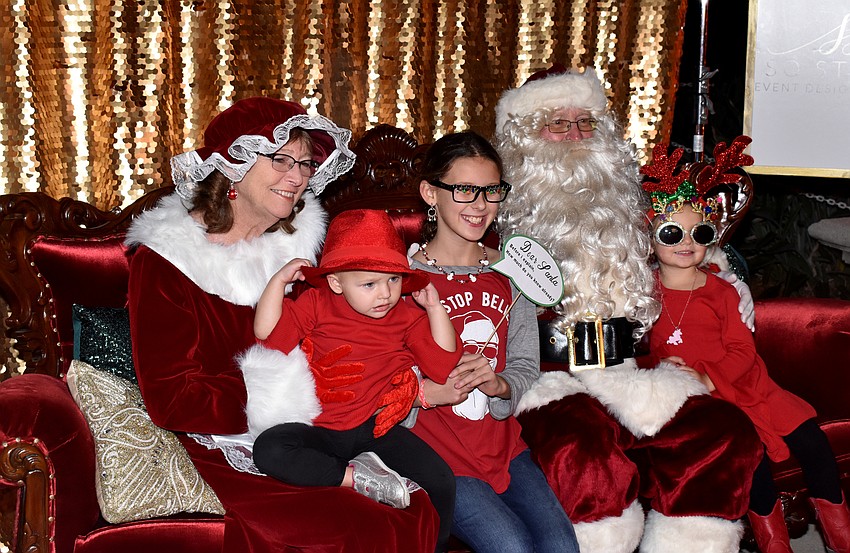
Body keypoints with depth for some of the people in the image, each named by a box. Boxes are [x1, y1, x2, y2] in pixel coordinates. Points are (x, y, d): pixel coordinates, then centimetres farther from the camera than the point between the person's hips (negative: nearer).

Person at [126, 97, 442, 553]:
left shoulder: (300, 241, 10)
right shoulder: (164, 261, -5)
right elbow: (171, 402, -12)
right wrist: (287, 383, -19)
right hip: (229, 458, -5)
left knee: (420, 516, -21)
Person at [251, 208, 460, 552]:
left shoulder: (407, 316, 5)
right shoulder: (316, 305, 2)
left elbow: (442, 365, 0)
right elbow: (267, 334, -5)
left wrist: (434, 308, -5)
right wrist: (279, 280, -8)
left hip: (379, 431, 1)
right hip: (320, 430, 0)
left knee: (440, 481, -19)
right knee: (268, 449, -30)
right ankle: (355, 476, -26)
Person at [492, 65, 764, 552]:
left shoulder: (625, 206, 21)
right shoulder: (507, 212, 5)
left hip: (623, 370, 5)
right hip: (547, 378, -5)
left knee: (726, 434, -17)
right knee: (585, 450, -36)